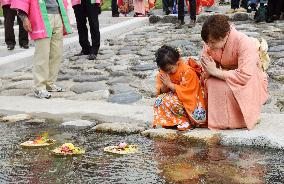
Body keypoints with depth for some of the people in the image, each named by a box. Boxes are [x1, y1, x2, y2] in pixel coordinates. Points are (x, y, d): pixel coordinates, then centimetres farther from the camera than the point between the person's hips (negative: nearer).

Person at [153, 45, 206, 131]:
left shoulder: (187, 71, -17)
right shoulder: (163, 73, 2)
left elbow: (186, 92, -22)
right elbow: (162, 92, 3)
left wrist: (169, 84, -25)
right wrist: (164, 85, -21)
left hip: (187, 101, -7)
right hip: (174, 97, 7)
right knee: (159, 100, -19)